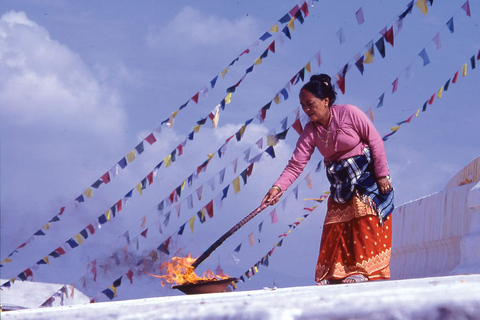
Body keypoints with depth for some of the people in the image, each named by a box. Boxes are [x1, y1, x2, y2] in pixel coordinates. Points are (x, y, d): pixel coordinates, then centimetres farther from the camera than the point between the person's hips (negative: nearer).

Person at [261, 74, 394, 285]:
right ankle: (334, 274, 3)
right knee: (335, 227, 1)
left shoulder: (349, 113, -18)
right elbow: (296, 164, -11)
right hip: (340, 184, 5)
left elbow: (375, 141, -13)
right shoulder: (311, 131, -5)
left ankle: (362, 270, -12)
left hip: (366, 174, -5)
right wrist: (278, 187, -26)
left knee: (365, 222, -13)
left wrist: (382, 174, -14)